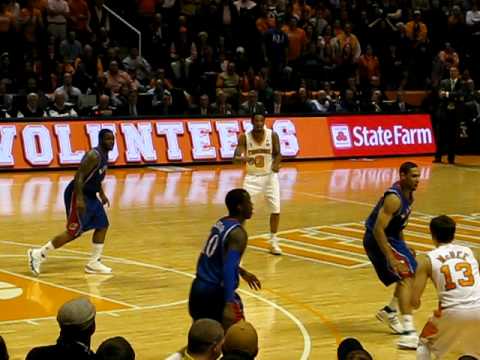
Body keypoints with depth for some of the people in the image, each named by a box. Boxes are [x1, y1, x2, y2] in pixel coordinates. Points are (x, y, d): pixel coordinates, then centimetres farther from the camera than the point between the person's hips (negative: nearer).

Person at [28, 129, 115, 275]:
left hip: (90, 195, 10)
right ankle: (38, 254, -1)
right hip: (78, 194, -10)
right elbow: (79, 176, -26)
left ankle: (94, 263, 15)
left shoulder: (104, 155, 9)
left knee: (102, 225, 9)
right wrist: (79, 199, -32)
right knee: (74, 231, -8)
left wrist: (102, 194, 24)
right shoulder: (94, 156, -21)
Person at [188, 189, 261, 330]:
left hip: (198, 288, 9)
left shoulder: (220, 224, 10)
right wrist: (229, 304, -33)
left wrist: (242, 272, 36)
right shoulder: (238, 233, -15)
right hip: (216, 293, -9)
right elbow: (228, 270, -27)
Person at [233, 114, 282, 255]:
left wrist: (276, 163, -31)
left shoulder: (273, 135, -13)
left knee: (275, 209, -2)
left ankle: (273, 241, 14)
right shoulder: (244, 137, -15)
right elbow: (235, 158, -20)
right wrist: (243, 159, -44)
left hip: (269, 176, 1)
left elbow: (277, 154, -8)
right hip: (252, 177, -1)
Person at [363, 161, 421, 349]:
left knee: (410, 275, 20)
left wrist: (404, 247, 17)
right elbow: (378, 229, -30)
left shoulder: (408, 194, 4)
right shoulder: (394, 198, -26)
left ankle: (389, 312, 37)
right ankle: (408, 333, -26)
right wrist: (390, 258, -32)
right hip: (377, 240, -10)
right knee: (406, 277, -19)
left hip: (391, 237, 10)